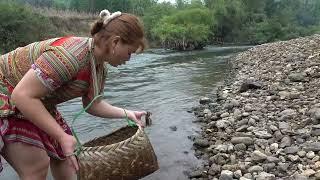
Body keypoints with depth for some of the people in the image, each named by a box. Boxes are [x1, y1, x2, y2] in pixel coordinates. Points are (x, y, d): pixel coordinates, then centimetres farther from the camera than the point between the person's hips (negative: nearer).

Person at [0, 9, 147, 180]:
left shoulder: (99, 67, -6)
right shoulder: (72, 55, -36)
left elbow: (92, 104, 6)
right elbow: (22, 95, -35)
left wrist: (127, 113, -3)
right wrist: (62, 137, -33)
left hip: (36, 102, 9)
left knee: (61, 154, 11)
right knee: (37, 165, -12)